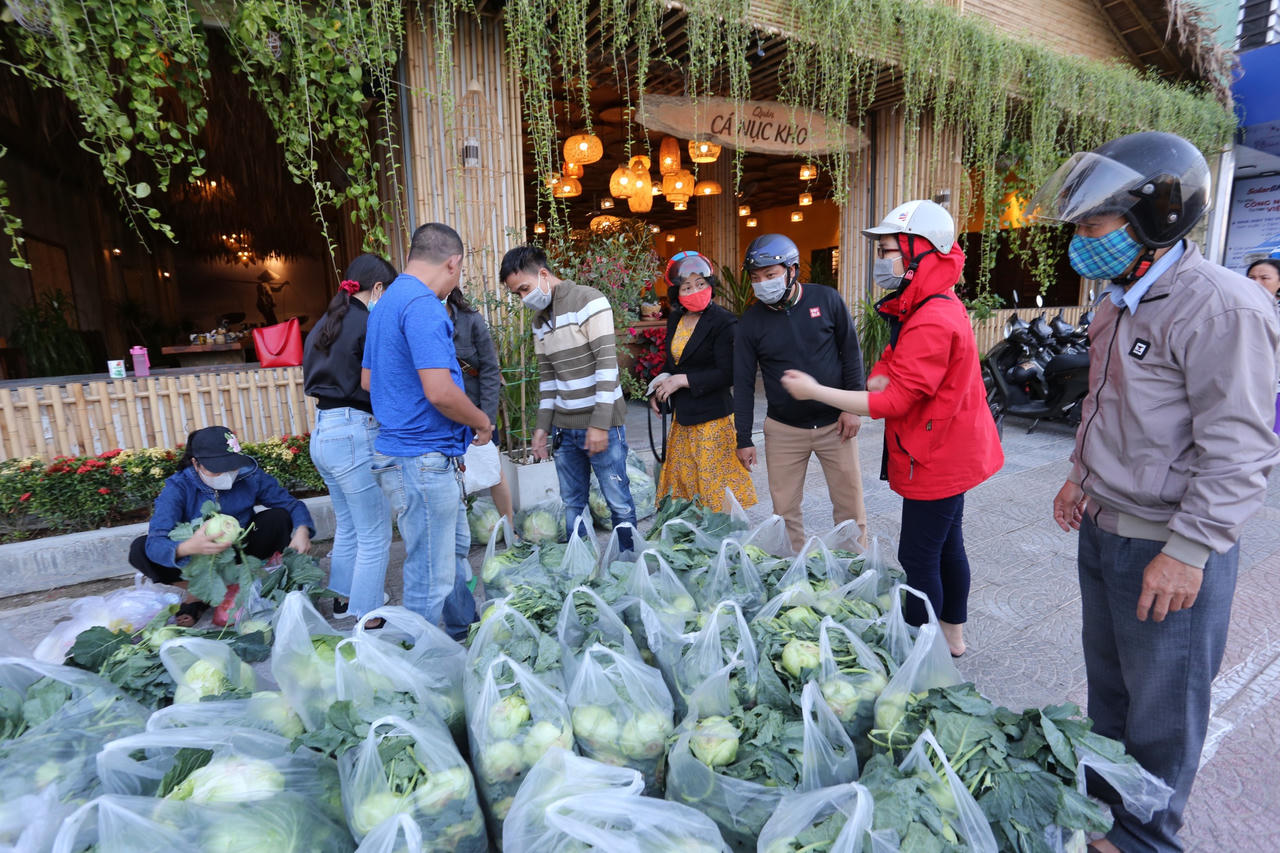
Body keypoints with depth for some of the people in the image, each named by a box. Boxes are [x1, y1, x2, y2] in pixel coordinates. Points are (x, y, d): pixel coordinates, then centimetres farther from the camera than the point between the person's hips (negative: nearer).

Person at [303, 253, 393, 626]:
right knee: (374, 537, 2)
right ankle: (367, 619, 11)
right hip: (356, 434, -9)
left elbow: (313, 380, 19)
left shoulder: (324, 325, 14)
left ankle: (343, 598, 38)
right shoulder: (369, 325, -13)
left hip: (323, 431, 9)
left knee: (347, 527, 23)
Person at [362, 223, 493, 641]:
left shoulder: (387, 302, 14)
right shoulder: (424, 306, -19)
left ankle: (465, 631, 42)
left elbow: (367, 380, 22)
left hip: (404, 446, 11)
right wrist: (481, 422, -9)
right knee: (431, 576, 2)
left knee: (455, 546, 25)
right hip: (424, 459, -11)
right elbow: (440, 392, -28)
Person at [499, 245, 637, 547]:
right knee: (572, 504, 13)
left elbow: (607, 363, -17)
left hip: (601, 423, -7)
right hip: (563, 426, 7)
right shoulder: (540, 320, 12)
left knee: (619, 502, 3)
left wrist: (600, 423, -20)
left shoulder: (589, 301, -10)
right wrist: (543, 425, 9)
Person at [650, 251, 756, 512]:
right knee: (681, 478, 13)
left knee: (713, 481, -1)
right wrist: (658, 390, 6)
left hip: (712, 417, -7)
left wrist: (682, 380, -17)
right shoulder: (675, 319, 10)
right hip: (682, 416, 7)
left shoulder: (724, 323, -13)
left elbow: (727, 374, -19)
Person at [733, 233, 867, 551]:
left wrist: (853, 407, -5)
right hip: (783, 430, 1)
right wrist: (744, 439, -1)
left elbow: (851, 354, 1)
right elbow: (743, 382, -1)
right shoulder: (751, 320, -3)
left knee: (850, 506, 8)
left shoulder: (827, 299, -6)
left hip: (835, 424, -1)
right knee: (785, 509, 6)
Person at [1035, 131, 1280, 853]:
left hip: (1170, 549, -8)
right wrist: (1082, 474, 15)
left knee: (1162, 706, 11)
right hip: (1103, 527, 9)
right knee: (1107, 681, 24)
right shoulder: (1123, 302, 8)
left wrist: (1188, 553, -22)